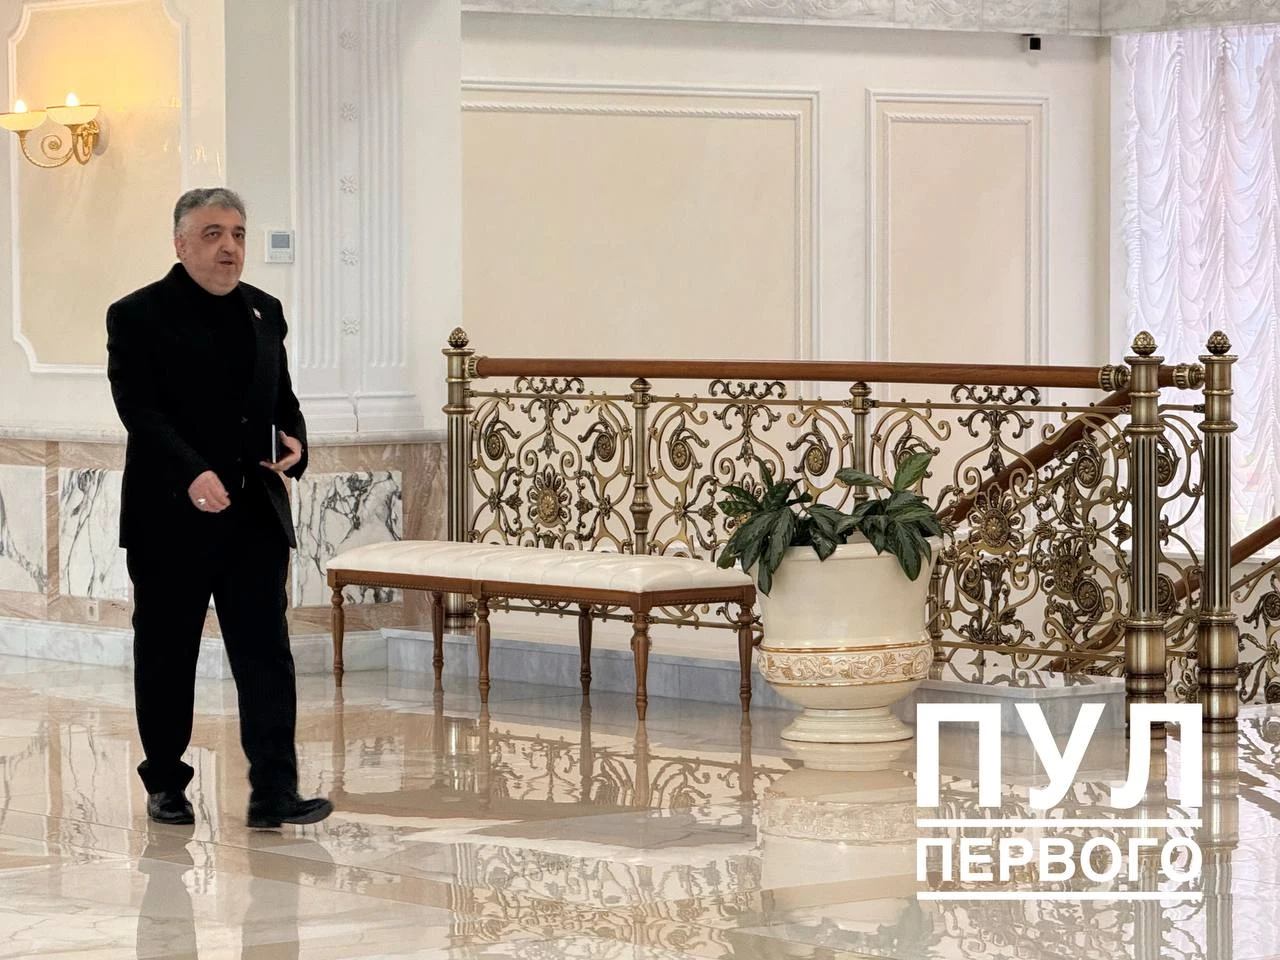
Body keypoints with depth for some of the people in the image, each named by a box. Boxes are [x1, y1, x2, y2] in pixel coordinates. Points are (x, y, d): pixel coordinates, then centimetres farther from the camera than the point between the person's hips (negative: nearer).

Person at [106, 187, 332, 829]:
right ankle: (165, 785, 21)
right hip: (171, 519, -4)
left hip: (256, 515, 4)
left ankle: (274, 793, -6)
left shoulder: (264, 312, 12)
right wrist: (192, 474, -29)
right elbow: (141, 412, -15)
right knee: (166, 658, 7)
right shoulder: (138, 317, -5)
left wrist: (294, 442, -4)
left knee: (266, 655, -4)